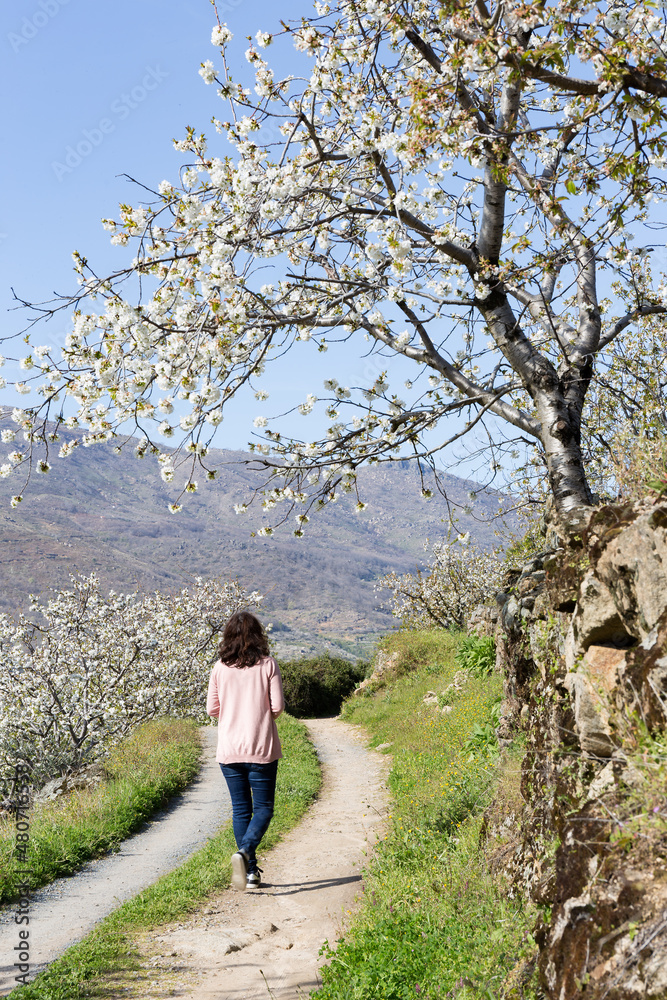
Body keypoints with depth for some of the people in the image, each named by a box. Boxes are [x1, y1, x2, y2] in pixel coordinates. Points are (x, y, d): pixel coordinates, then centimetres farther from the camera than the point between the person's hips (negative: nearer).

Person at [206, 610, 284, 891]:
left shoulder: (220, 668, -1)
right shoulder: (267, 665, -6)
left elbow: (212, 708, 2)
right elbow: (277, 706, -8)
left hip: (229, 749, 2)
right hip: (261, 748, -2)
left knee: (241, 809, 12)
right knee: (264, 807, 8)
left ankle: (251, 872, 14)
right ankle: (244, 852, -16)